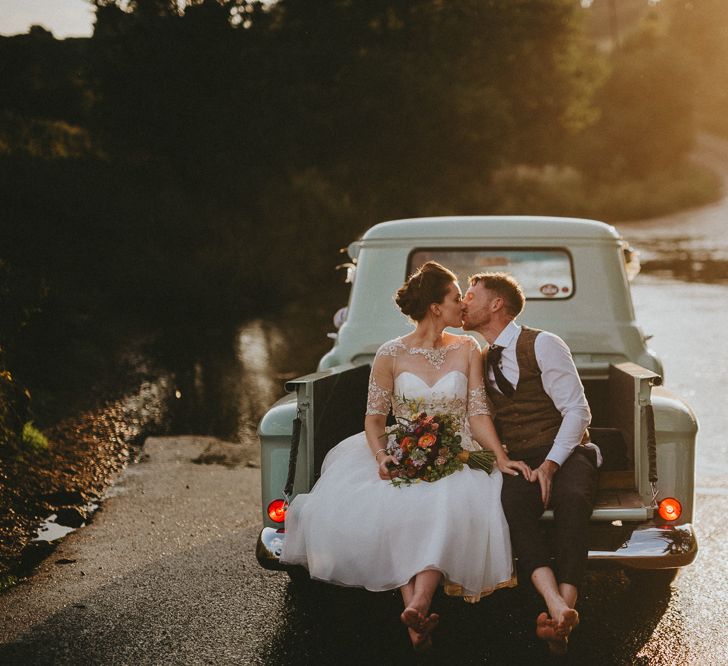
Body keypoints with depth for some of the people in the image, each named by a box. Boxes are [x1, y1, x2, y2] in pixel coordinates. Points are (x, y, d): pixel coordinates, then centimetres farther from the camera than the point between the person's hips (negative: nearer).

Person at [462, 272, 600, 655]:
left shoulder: (543, 345, 0)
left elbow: (577, 412, -6)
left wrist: (550, 464, -20)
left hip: (565, 453, -2)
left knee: (572, 499, -38)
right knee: (511, 503, -35)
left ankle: (565, 603, -49)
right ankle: (557, 606, -50)